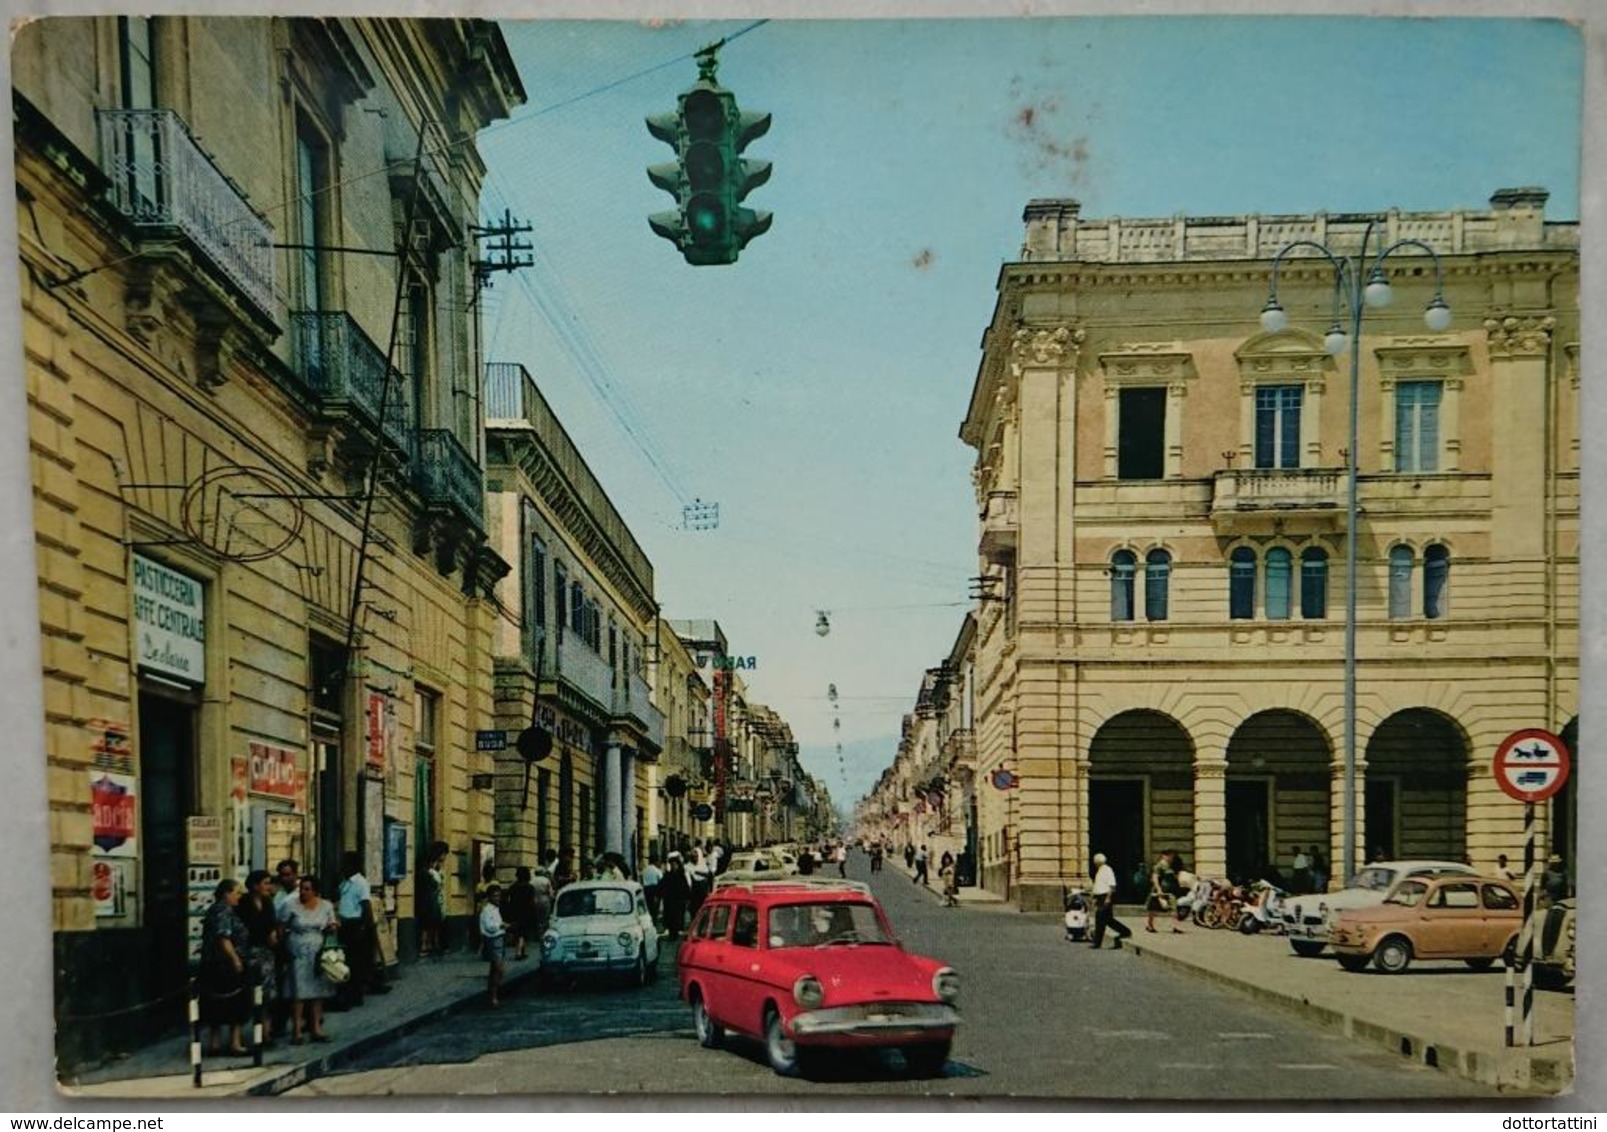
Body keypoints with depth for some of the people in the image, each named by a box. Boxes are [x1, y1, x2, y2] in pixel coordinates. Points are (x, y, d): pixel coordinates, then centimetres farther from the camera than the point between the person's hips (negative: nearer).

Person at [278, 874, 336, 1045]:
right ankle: (297, 1030, -1)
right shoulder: (291, 906, -3)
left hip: (319, 954, 3)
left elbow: (332, 926, 14)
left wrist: (332, 927, -9)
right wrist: (283, 948, -8)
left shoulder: (326, 906, 6)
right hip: (298, 955, -3)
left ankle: (316, 1028, 11)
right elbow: (281, 928, 0)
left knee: (318, 991, 3)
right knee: (298, 992, -5)